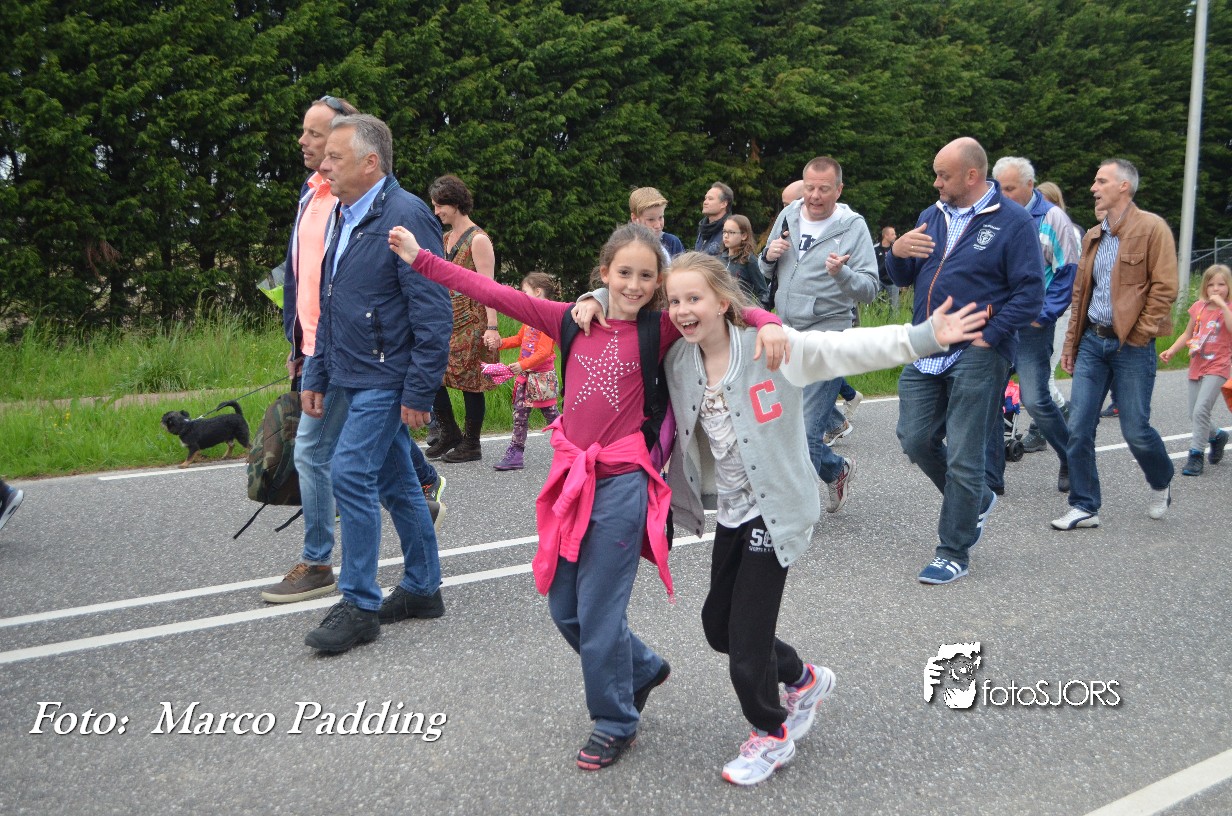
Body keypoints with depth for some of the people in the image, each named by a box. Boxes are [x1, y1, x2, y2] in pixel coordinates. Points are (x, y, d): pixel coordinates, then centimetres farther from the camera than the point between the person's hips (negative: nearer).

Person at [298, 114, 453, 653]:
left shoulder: (407, 216, -15)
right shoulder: (344, 218, 14)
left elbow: (433, 312, -19)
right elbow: (329, 309, 20)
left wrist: (420, 390, -21)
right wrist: (317, 376, 17)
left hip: (387, 379, -9)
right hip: (352, 379, 9)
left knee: (351, 473, -13)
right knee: (395, 483, 14)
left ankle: (359, 607, -3)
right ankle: (422, 589, 26)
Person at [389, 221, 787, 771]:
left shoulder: (662, 329, -3)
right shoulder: (574, 320, 5)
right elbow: (495, 294, 6)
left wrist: (768, 323, -31)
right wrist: (420, 259, 5)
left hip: (622, 482, -5)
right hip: (571, 477, 5)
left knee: (599, 611, 1)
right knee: (564, 607, 13)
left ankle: (615, 722, 24)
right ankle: (642, 669, 39)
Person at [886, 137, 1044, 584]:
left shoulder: (1013, 222, -7)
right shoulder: (933, 216, 12)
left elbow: (1030, 293, -11)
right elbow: (904, 278, 17)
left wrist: (987, 336, -16)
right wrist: (898, 253, -5)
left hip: (976, 357, -6)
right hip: (925, 353, 7)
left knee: (962, 458, -1)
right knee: (915, 440, 8)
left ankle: (954, 552, 13)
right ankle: (976, 501, 33)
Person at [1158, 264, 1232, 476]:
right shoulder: (1198, 307, 7)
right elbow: (1188, 334, 17)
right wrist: (1171, 350, 5)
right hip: (1196, 367, 6)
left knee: (1201, 410, -19)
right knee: (1195, 414, 10)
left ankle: (1196, 455, -12)